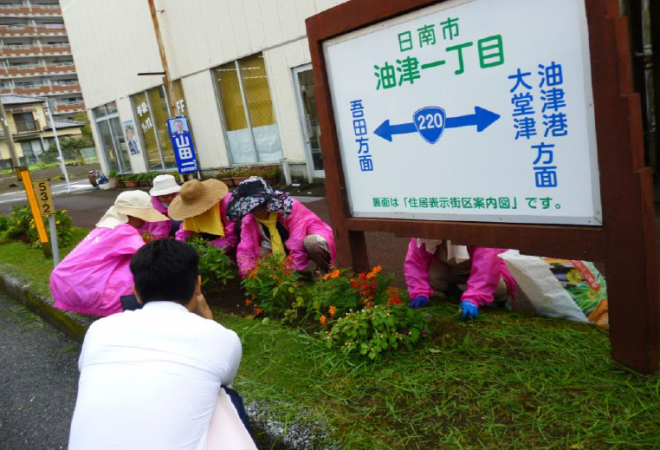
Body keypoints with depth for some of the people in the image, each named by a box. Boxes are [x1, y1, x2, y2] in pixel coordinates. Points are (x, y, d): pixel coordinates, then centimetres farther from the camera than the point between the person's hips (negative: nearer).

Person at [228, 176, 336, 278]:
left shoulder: (288, 206, -31)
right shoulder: (249, 219, -13)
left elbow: (297, 246, -34)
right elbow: (245, 249, -17)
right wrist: (248, 273, -33)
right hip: (285, 247, 5)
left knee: (311, 242, -41)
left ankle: (325, 272, -13)